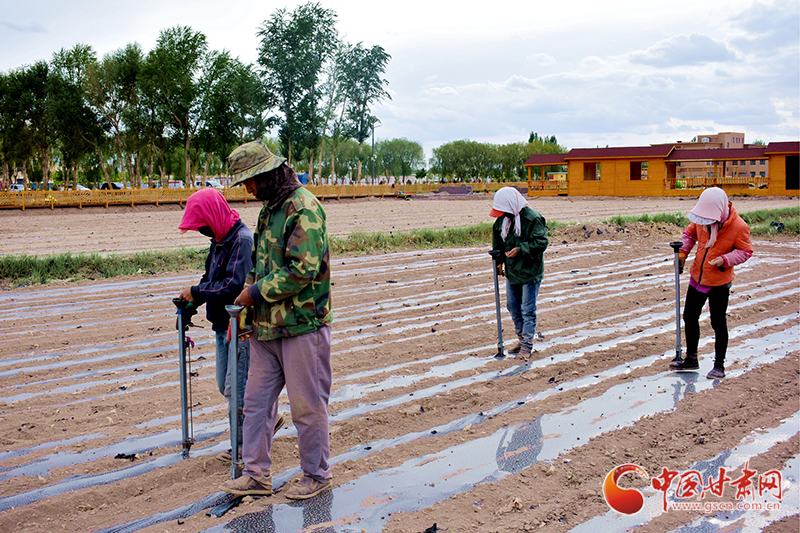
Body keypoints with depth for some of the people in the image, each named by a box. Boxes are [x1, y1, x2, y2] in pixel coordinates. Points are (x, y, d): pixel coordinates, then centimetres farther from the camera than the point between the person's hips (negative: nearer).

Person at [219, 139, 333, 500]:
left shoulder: (303, 208, -15)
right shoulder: (270, 208, 15)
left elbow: (303, 269, -23)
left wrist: (257, 293, -15)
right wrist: (251, 285, 10)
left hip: (302, 325, -9)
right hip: (267, 325, 9)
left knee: (307, 406, 3)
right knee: (256, 401, 12)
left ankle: (317, 475, 19)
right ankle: (256, 474, 23)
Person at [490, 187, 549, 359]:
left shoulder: (532, 219, -17)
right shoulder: (503, 219, 5)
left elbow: (541, 242, -20)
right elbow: (498, 241, 18)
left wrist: (520, 250, -29)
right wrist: (499, 261, 12)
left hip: (530, 272, -7)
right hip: (511, 271, 8)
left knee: (528, 309, -1)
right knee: (512, 307, 15)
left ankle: (527, 345, 10)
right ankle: (522, 340, 31)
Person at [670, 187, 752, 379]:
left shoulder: (739, 226, -19)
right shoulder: (702, 219, -7)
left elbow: (745, 251, -9)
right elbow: (690, 233, 11)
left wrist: (725, 260, -25)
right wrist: (682, 252, -4)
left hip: (719, 283, -5)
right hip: (697, 276, 5)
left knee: (718, 323, 3)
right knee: (689, 317, 13)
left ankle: (719, 365, 19)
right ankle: (691, 359, 30)